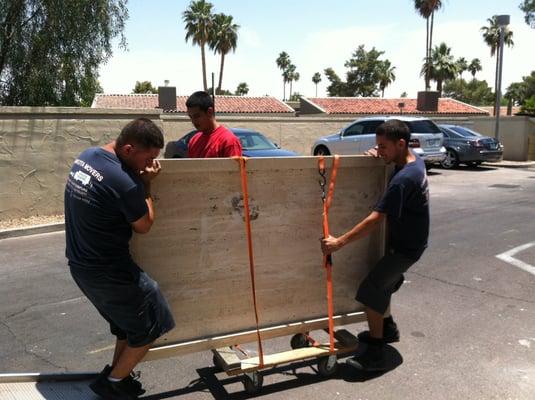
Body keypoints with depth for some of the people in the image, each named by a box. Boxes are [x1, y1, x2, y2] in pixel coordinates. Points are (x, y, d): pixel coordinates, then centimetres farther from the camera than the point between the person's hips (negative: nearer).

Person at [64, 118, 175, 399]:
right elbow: (144, 225, -12)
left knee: (128, 323, 25)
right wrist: (146, 184, -5)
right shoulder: (124, 182, -28)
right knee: (150, 326, 9)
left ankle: (118, 376, 36)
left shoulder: (87, 155, 0)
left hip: (79, 263, 9)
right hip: (107, 271, -9)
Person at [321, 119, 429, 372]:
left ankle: (376, 355, -2)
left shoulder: (402, 180, -30)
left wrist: (339, 242, -30)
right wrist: (381, 160, 2)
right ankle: (387, 328, 40)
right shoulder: (416, 162, -1)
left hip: (405, 247, -10)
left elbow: (374, 220, -33)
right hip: (403, 240, 10)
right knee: (382, 283, 22)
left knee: (370, 291, -11)